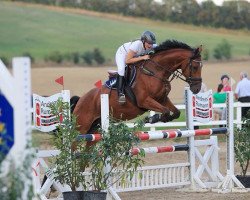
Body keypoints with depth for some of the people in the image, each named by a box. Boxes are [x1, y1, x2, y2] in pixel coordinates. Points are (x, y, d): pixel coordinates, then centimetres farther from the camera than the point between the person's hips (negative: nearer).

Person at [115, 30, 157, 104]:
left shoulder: (153, 47, -25)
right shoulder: (136, 45, -41)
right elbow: (127, 61, -40)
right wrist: (142, 57, -46)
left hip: (135, 56, 6)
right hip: (122, 53, -6)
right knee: (122, 69, -30)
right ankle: (120, 93, -26)